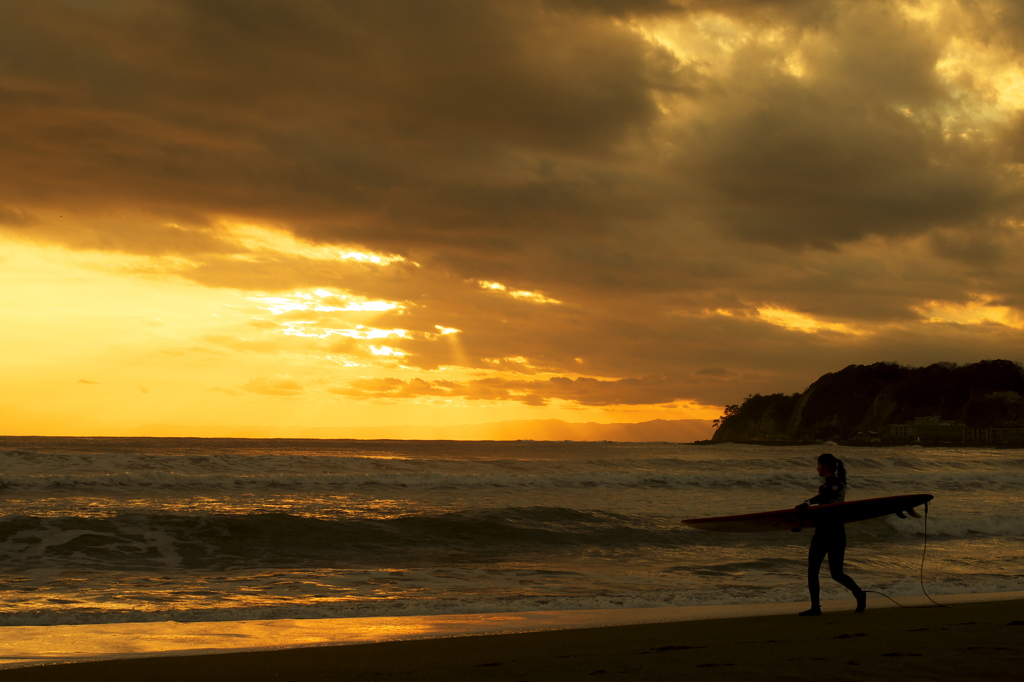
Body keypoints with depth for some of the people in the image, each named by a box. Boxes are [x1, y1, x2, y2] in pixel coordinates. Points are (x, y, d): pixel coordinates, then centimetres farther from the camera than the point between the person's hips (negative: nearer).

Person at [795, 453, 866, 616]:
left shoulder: (837, 483, -12)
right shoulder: (826, 484, 14)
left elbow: (824, 496, -29)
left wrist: (808, 503, -45)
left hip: (835, 531, -8)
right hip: (822, 531, 8)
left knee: (836, 573, -4)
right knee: (812, 570, 3)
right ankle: (815, 607, 4)